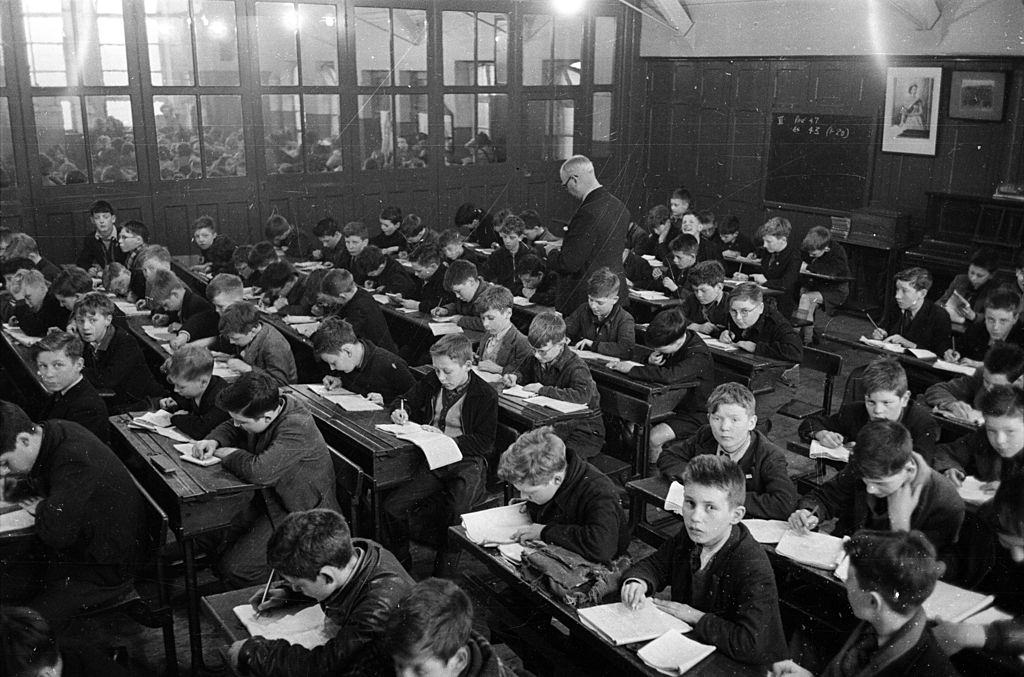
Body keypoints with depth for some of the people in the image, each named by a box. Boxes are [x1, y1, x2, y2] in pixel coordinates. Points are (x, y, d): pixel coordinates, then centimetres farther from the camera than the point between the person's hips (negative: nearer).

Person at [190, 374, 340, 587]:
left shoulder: (297, 428, -32)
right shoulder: (269, 404, -6)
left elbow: (259, 471, -42)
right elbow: (231, 428, 14)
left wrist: (225, 454, -22)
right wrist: (214, 441, -9)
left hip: (302, 516, -9)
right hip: (268, 500, 9)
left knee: (233, 568, -13)